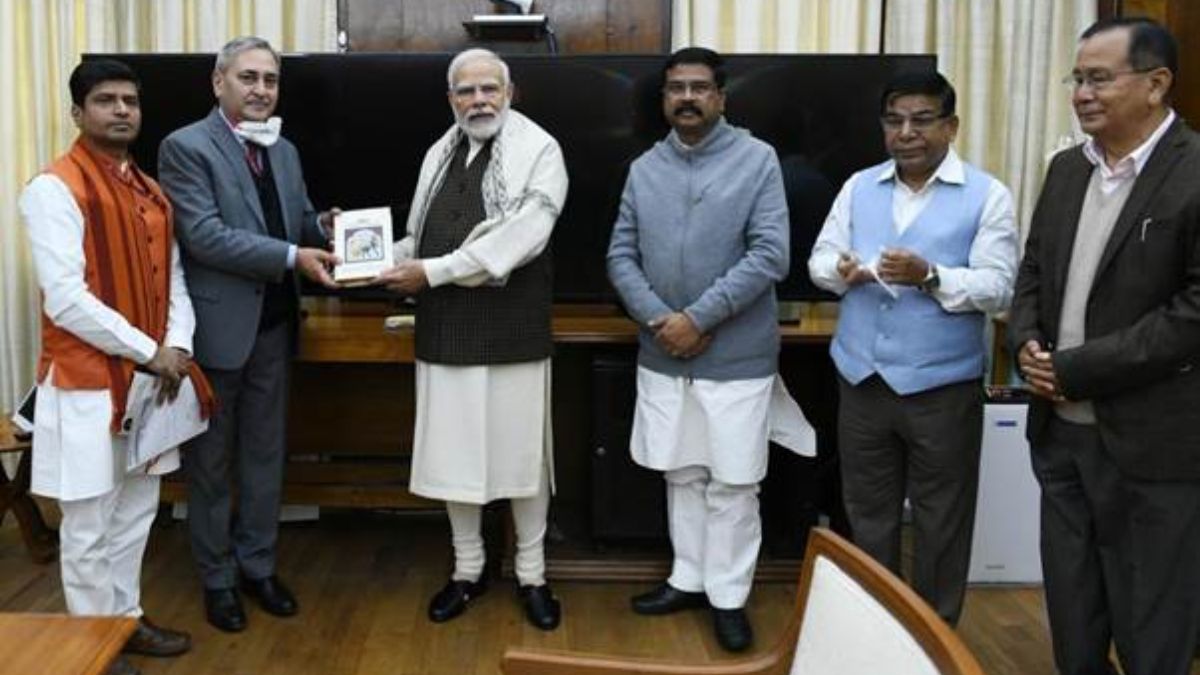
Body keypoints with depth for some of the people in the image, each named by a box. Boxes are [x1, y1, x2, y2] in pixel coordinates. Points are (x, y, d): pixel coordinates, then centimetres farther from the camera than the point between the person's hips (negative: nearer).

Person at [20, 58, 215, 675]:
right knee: (89, 524, 4)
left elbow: (173, 279, 12)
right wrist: (150, 352, -17)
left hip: (148, 378, 7)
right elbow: (66, 300, -20)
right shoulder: (54, 188, -13)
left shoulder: (150, 191, 11)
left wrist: (177, 348, -5)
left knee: (137, 509, 17)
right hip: (86, 382, -7)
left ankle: (126, 618, 33)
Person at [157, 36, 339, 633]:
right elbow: (205, 235, -20)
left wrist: (325, 229, -9)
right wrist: (293, 257, -24)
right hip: (217, 325, -6)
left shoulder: (284, 151, 11)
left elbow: (298, 223, 14)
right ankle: (217, 577, 23)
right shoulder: (185, 147, -11)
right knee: (211, 460, 9)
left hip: (273, 324, 6)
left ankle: (257, 564, 30)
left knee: (265, 453, 15)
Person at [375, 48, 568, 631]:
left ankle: (532, 576, 24)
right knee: (453, 452, 11)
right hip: (446, 330, 5)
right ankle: (467, 570, 28)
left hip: (511, 331, -4)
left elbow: (524, 234, -18)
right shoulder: (439, 153, 12)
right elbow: (419, 235, 14)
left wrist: (433, 272, -18)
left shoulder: (539, 150, -6)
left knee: (521, 453, 6)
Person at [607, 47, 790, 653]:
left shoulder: (757, 159, -5)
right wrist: (657, 319, -12)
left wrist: (697, 318, -16)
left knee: (731, 483, 5)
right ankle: (689, 579, 31)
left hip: (736, 356, -4)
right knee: (681, 475, 15)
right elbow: (621, 255, 5)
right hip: (661, 355, 4)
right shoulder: (644, 168, 8)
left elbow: (770, 255, -13)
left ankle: (728, 597, 20)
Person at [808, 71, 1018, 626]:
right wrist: (841, 269, -15)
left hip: (942, 387, -3)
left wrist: (930, 276, -26)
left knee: (939, 524, 10)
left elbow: (998, 288, -11)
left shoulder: (987, 196, -5)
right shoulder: (859, 187, 8)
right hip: (862, 380, 4)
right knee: (868, 513, 16)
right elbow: (819, 258, 8)